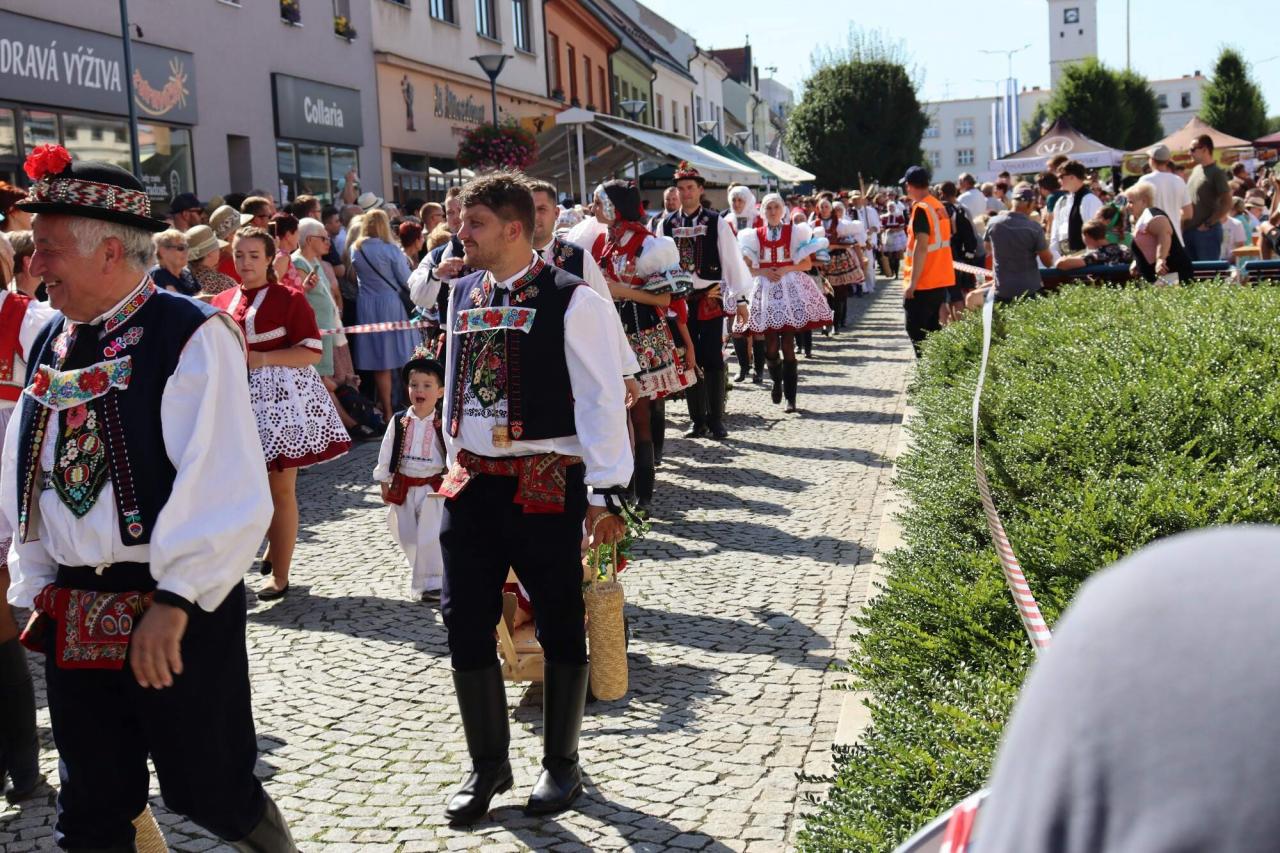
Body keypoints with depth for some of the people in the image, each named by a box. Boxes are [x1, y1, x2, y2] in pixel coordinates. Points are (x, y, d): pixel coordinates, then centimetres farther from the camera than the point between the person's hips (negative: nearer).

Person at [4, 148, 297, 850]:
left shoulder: (192, 337, -13)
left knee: (209, 792, 6)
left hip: (177, 615, -6)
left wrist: (174, 602, -21)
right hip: (74, 616, 6)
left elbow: (229, 494, -19)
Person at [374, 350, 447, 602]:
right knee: (408, 537, 11)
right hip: (403, 487, 3)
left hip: (433, 487, -3)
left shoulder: (442, 424, -9)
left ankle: (432, 583, 3)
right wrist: (384, 483, 5)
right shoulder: (399, 421, -1)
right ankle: (420, 579, 28)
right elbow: (386, 452, 5)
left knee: (430, 538, -5)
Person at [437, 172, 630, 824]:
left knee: (559, 627, 8)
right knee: (465, 625, 7)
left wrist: (606, 490, -15)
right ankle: (487, 764, 24)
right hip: (471, 482, 6)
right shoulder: (462, 295, 10)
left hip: (546, 483, -6)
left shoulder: (570, 301, -10)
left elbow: (602, 399, -12)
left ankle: (561, 764, 26)